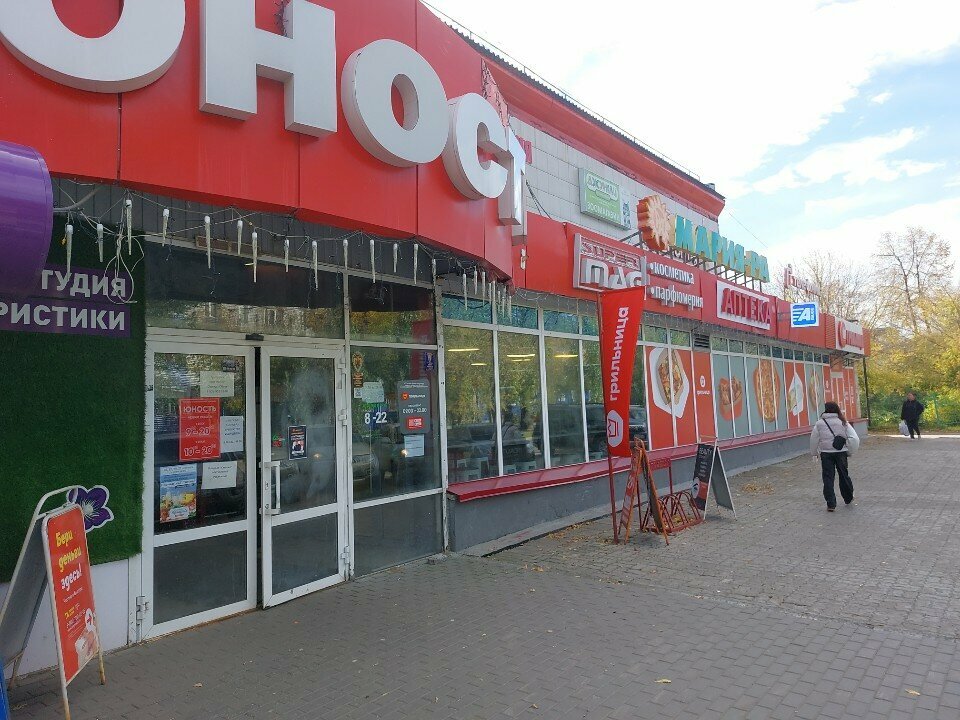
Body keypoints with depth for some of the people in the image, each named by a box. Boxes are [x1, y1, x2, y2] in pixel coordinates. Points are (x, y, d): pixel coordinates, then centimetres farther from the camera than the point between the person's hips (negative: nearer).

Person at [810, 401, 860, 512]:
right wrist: (850, 452, 4)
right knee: (844, 475, 19)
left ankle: (831, 504, 3)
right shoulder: (843, 423, -2)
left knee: (828, 478, 4)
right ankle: (848, 498, 36)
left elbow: (814, 439, -1)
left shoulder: (820, 423, -5)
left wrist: (814, 453, 11)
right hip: (841, 453, 2)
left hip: (825, 454, -1)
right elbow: (855, 439, -6)